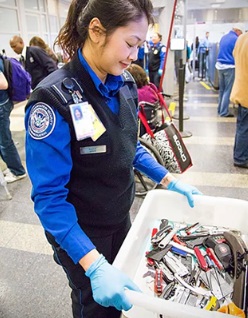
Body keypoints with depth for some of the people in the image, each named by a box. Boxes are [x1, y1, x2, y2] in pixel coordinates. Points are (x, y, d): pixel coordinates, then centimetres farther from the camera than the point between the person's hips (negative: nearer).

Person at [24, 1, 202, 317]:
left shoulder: (124, 84, -6)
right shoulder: (54, 99, -28)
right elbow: (49, 195, -27)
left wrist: (169, 181, 4)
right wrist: (94, 265, -34)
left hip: (120, 217, 6)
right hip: (78, 232, -5)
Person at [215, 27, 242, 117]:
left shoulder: (223, 37, 14)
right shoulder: (236, 39, -9)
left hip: (220, 65, 7)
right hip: (229, 67, -7)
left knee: (221, 89, 14)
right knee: (228, 90, -2)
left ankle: (220, 109, 19)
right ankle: (224, 112, -2)